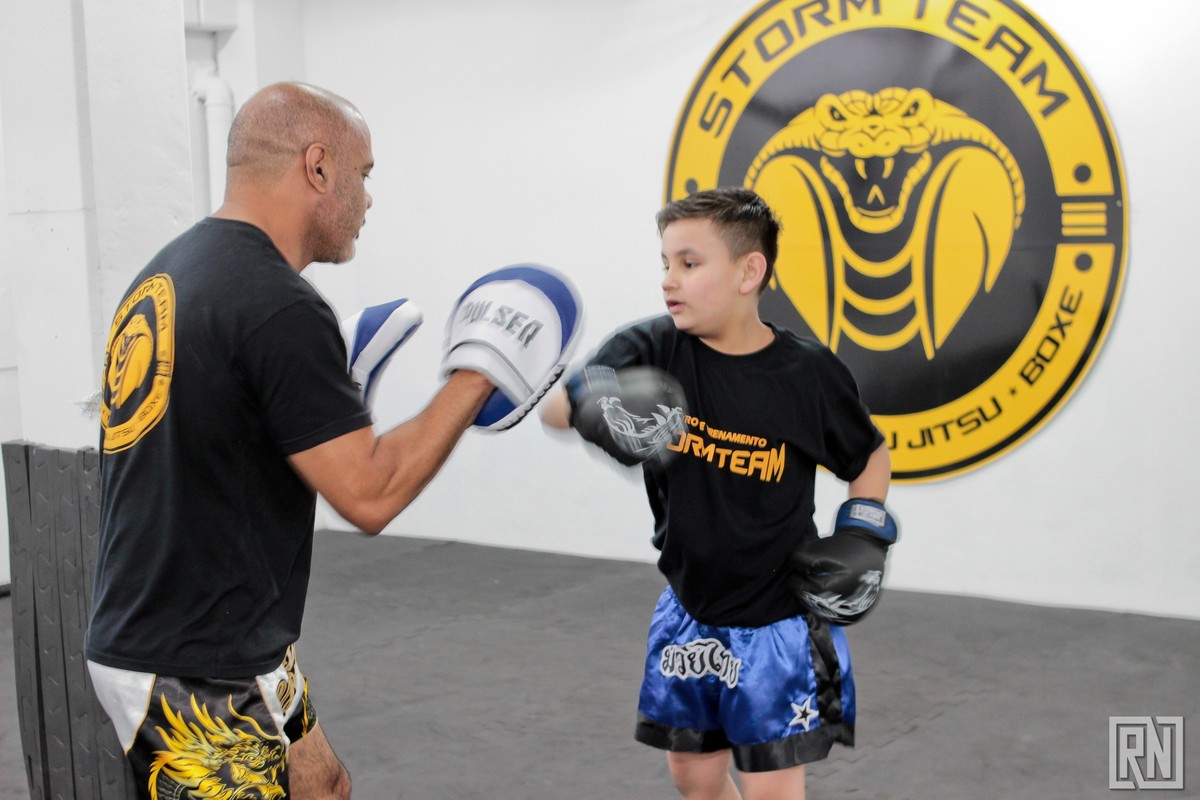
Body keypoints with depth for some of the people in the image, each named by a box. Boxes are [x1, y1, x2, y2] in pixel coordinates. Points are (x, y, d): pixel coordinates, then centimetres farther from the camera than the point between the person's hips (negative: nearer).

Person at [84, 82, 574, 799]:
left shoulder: (167, 274, 7)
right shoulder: (278, 307, -21)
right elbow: (371, 494, -20)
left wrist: (334, 401, 15)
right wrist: (475, 376, -11)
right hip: (194, 676, -9)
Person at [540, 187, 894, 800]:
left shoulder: (808, 372, -14)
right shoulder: (650, 350, -12)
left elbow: (869, 456, 5)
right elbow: (555, 407, -28)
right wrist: (592, 405, -49)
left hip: (777, 620, -3)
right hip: (688, 614, 3)